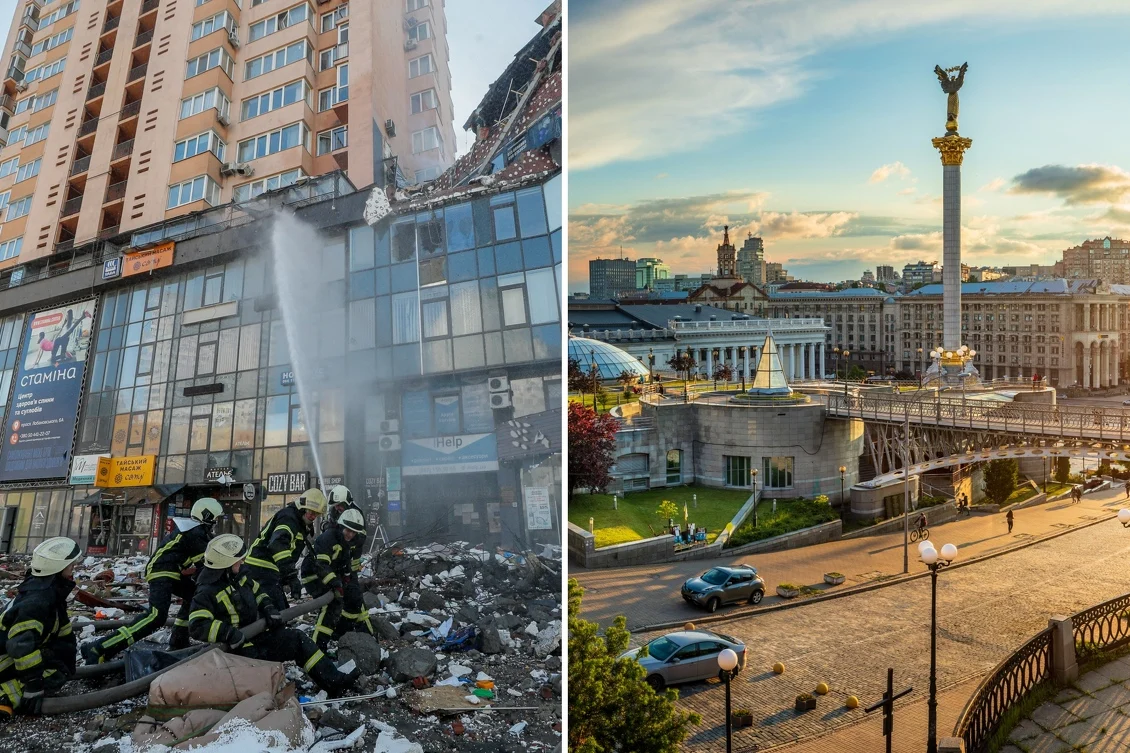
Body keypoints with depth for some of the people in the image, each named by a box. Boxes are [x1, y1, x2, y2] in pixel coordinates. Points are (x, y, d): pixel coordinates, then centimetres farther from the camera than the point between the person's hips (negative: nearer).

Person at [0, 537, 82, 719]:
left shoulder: (49, 589, 2)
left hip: (18, 656, 9)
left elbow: (63, 632, 12)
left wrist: (68, 666, 15)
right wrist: (34, 688, -31)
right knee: (57, 675, -16)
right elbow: (21, 646, -35)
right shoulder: (36, 601, -28)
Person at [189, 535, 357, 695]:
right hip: (237, 646, -8)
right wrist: (229, 634, -35)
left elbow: (257, 592, 18)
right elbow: (197, 625, -28)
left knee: (296, 639, -1)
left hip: (256, 632, 8)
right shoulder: (207, 592, -19)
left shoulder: (241, 573, 3)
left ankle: (333, 680, -2)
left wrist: (268, 609, 0)